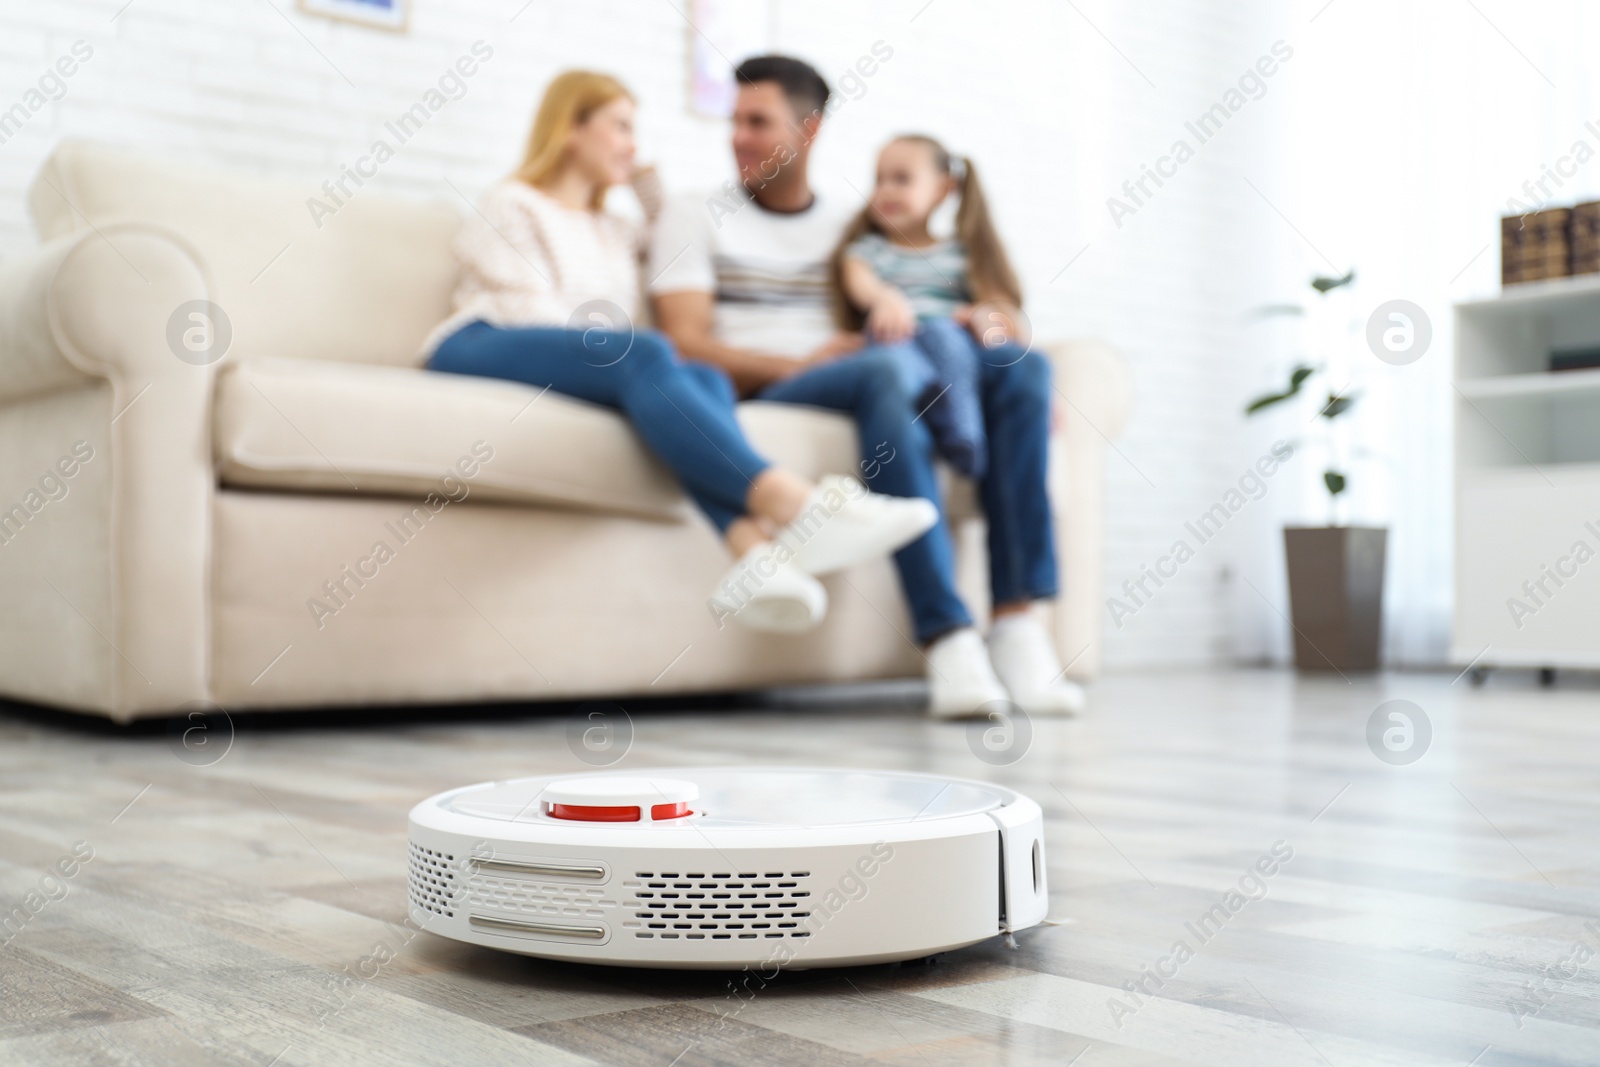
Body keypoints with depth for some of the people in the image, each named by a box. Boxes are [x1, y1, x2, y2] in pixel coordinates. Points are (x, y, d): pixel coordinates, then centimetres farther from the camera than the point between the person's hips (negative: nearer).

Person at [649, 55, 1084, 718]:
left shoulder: (857, 229, 25)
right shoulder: (695, 219, 13)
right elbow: (686, 347, -2)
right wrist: (797, 365, -18)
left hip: (875, 394, 4)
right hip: (760, 402, -4)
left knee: (1020, 364, -21)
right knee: (885, 366, -36)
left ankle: (1018, 625, -32)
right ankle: (948, 641, -44)